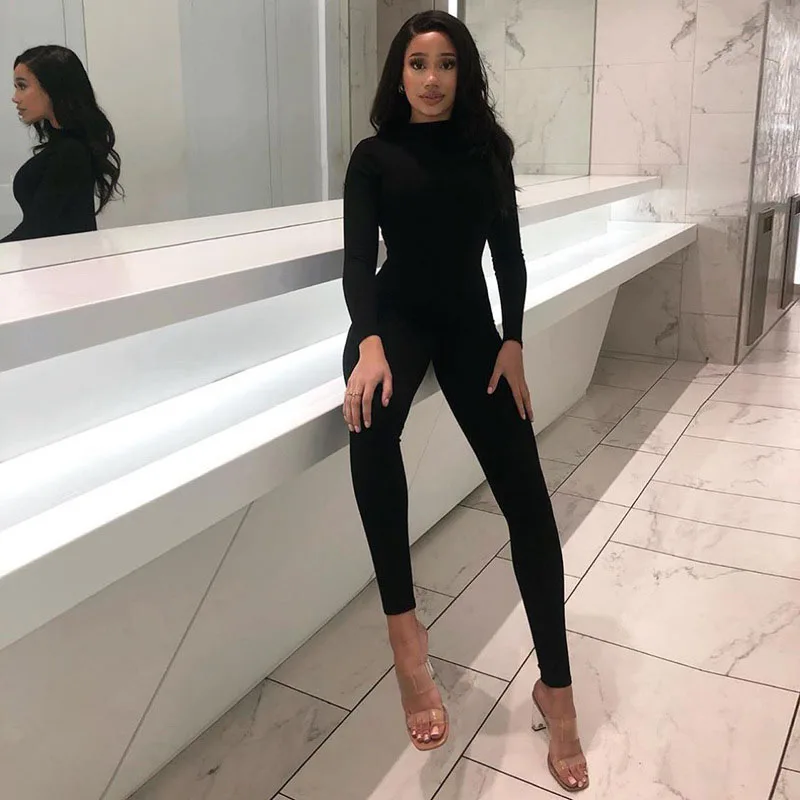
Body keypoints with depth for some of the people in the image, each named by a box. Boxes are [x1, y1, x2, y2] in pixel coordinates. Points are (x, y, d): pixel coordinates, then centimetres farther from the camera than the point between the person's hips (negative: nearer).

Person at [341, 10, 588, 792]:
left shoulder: (487, 149, 8)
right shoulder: (375, 156, 2)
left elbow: (508, 252, 4)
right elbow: (358, 259, -9)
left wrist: (512, 341, -11)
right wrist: (369, 343, -28)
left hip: (469, 322, 2)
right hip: (395, 317, -2)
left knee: (526, 496, -9)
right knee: (371, 420, -39)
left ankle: (556, 687, 3)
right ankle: (403, 630, -29)